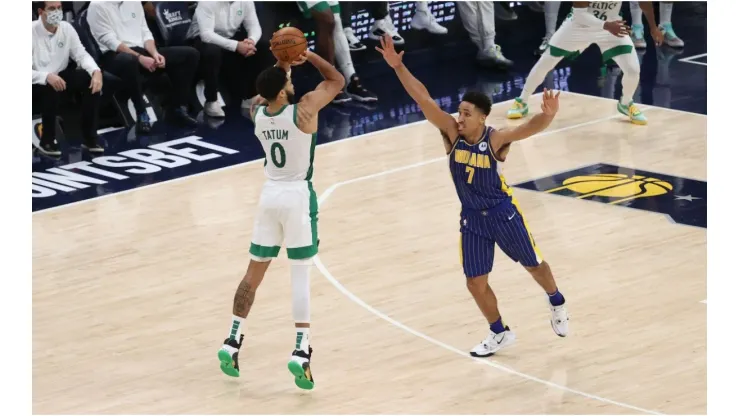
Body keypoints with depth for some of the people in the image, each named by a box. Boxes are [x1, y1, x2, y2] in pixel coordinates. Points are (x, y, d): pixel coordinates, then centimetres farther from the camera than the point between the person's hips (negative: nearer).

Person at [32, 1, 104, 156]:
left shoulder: (66, 28, -3)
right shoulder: (31, 32, -19)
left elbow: (81, 54, -3)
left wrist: (96, 71, -24)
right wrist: (47, 77, -39)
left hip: (60, 76, 6)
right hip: (36, 83, -5)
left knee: (93, 80, -17)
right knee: (51, 88, -38)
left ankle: (89, 137, -10)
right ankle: (46, 141, -19)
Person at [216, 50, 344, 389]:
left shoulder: (257, 111, -2)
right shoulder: (304, 109, -16)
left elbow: (268, 92, 23)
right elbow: (337, 80, -1)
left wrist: (282, 64, 10)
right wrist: (308, 56, -2)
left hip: (270, 194, 5)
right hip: (298, 195, -5)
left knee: (254, 272, 15)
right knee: (300, 275, -4)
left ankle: (232, 341, 15)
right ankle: (301, 351, -14)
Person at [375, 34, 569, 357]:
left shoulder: (496, 139, -22)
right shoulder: (452, 133, -14)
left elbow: (530, 128, -39)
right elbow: (424, 100, -21)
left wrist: (548, 115, -61)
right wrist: (398, 67, -30)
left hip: (503, 213, -3)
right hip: (471, 219, 3)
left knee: (533, 265, 15)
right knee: (475, 283, 5)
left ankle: (557, 304, 45)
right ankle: (500, 334, 27)